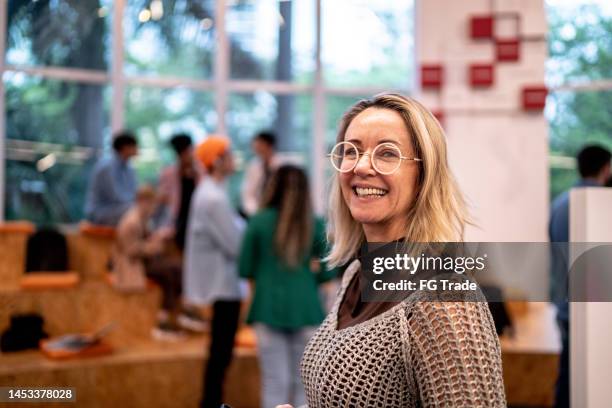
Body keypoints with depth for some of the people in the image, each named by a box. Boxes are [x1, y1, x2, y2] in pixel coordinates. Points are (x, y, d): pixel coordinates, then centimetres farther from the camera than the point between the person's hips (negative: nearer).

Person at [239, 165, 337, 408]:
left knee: (275, 382, 4)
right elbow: (328, 272, -1)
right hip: (306, 309, 1)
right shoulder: (315, 225, 0)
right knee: (304, 382, 8)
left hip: (269, 308, -1)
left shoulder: (259, 222, -3)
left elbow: (245, 269, -1)